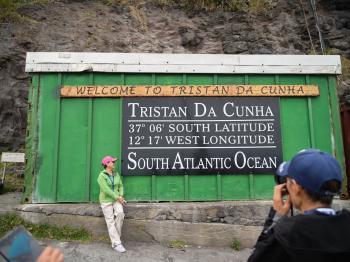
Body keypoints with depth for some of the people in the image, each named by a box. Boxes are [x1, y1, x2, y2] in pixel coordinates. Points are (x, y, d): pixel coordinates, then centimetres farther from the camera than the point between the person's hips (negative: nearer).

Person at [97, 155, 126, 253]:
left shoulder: (116, 174, 5)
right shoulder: (101, 176, -15)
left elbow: (120, 186, 9)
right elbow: (106, 190, -22)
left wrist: (121, 196, -9)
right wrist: (118, 198, -20)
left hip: (116, 199, 4)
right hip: (106, 200, -4)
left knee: (120, 213, -22)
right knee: (111, 222, -5)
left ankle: (115, 235, -1)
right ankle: (116, 244, 0)